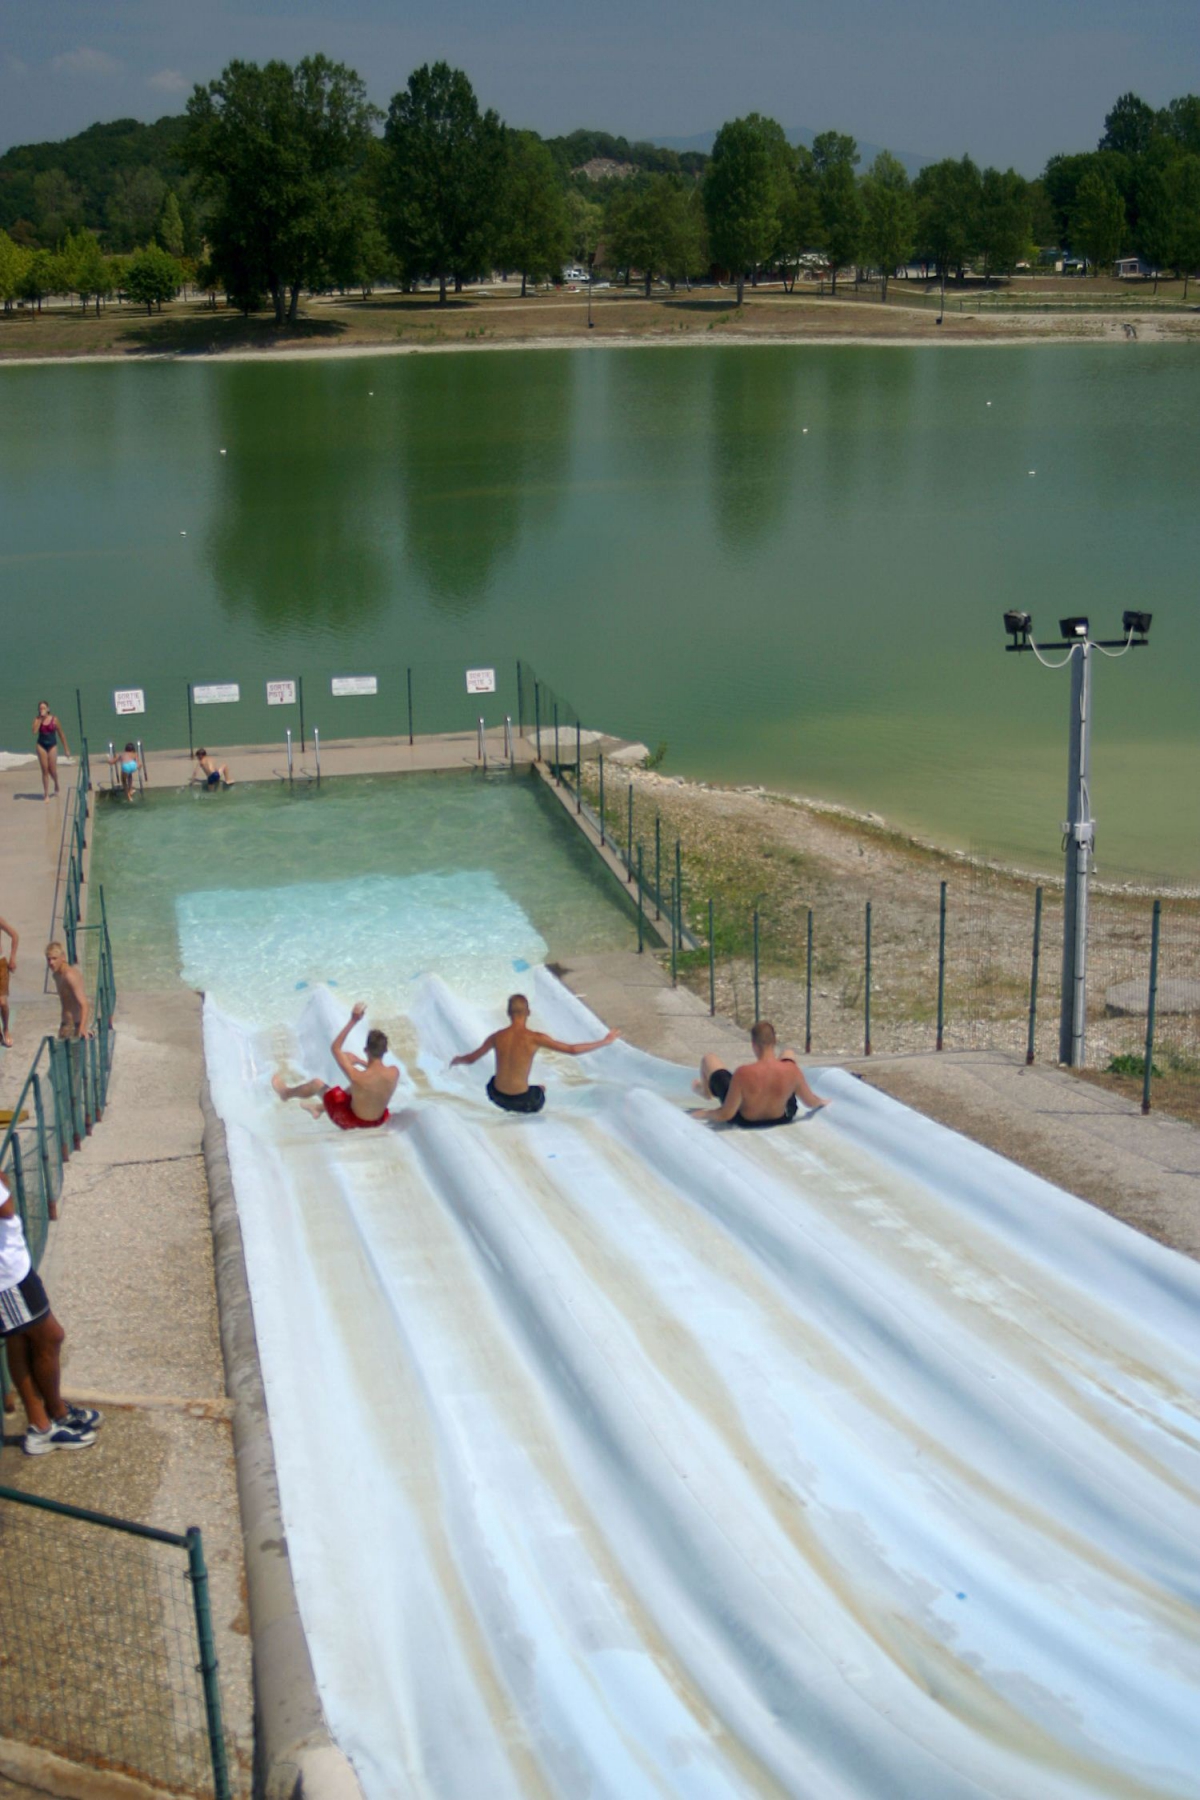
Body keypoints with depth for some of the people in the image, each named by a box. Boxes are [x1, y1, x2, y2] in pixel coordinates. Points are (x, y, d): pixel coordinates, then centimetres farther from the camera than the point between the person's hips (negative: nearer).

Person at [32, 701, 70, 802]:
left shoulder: (54, 719, -4)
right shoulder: (37, 720, -2)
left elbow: (61, 734, 3)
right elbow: (35, 732, -20)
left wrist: (66, 749, 4)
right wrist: (40, 719, -18)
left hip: (52, 745, -1)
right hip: (41, 745, 1)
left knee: (52, 771, -1)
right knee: (45, 770, -1)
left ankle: (56, 785, 33)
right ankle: (46, 794, 7)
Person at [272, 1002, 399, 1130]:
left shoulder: (357, 1077, -36)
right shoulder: (394, 1073, -24)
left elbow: (335, 1048, -23)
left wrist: (353, 1021, -27)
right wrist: (360, 1061, 3)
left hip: (353, 1122, -4)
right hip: (379, 1120, 4)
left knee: (318, 1084, 15)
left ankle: (286, 1093, 47)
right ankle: (320, 1108, 53)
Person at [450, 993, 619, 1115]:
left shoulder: (497, 1037, -7)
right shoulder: (535, 1038, -17)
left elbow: (471, 1058, 7)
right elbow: (572, 1050, -17)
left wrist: (456, 1060, 31)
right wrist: (605, 1042, -8)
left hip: (497, 1097, 2)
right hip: (522, 1102, -2)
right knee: (541, 1089, 34)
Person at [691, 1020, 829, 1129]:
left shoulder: (743, 1074, -38)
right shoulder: (791, 1070, -30)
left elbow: (726, 1115, -31)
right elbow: (811, 1102, -12)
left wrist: (703, 1114, -11)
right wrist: (822, 1101, 11)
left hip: (743, 1121, -2)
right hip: (781, 1118, 2)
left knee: (709, 1059, 15)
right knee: (789, 1054, 21)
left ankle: (706, 1090, 53)